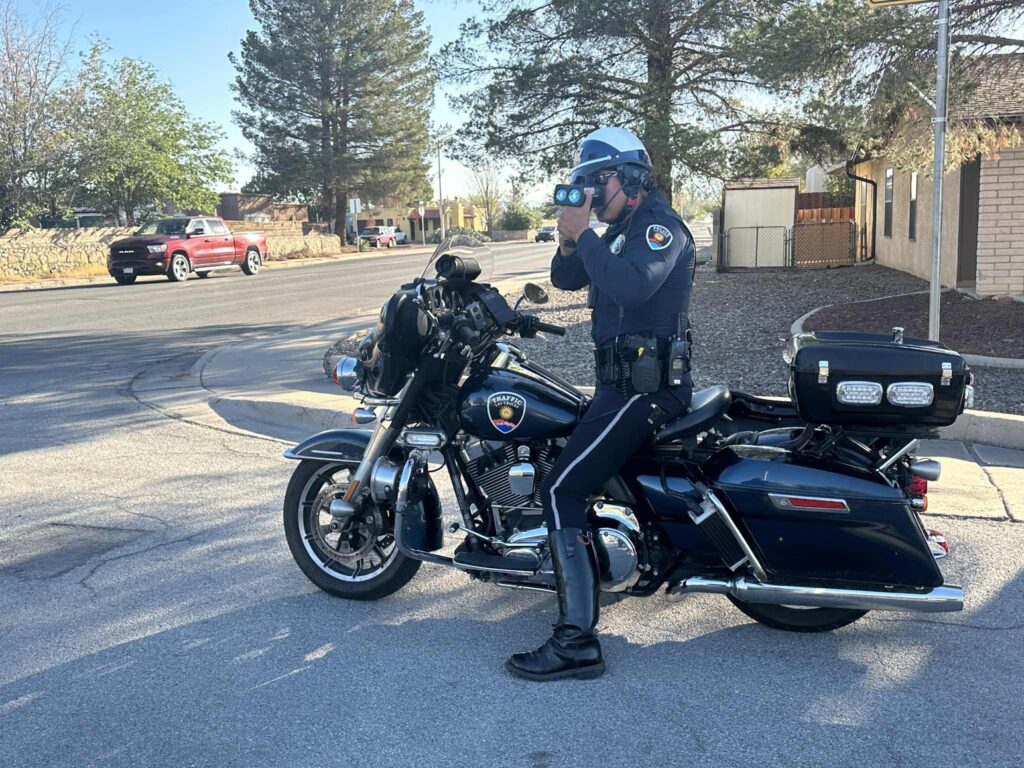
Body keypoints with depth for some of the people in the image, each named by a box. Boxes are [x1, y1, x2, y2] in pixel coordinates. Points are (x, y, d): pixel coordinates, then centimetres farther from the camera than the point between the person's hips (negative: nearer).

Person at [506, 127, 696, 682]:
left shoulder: (660, 225, -12)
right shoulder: (620, 229, 19)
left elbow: (633, 283, -32)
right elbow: (566, 279, 16)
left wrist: (585, 234, -23)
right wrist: (569, 241, -3)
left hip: (645, 387, -11)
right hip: (621, 383, 11)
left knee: (561, 489, -18)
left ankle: (577, 642, -18)